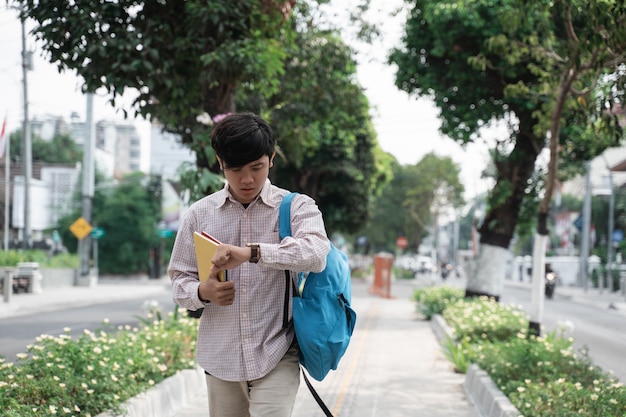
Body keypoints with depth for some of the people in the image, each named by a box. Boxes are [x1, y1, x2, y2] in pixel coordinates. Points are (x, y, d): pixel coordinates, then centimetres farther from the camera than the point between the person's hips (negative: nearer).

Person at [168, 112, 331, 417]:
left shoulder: (296, 207, -2)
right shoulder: (199, 214, 6)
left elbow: (316, 254, -21)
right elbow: (180, 280, 11)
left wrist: (252, 252, -35)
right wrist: (202, 292, -13)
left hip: (277, 356, -3)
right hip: (221, 357, 3)